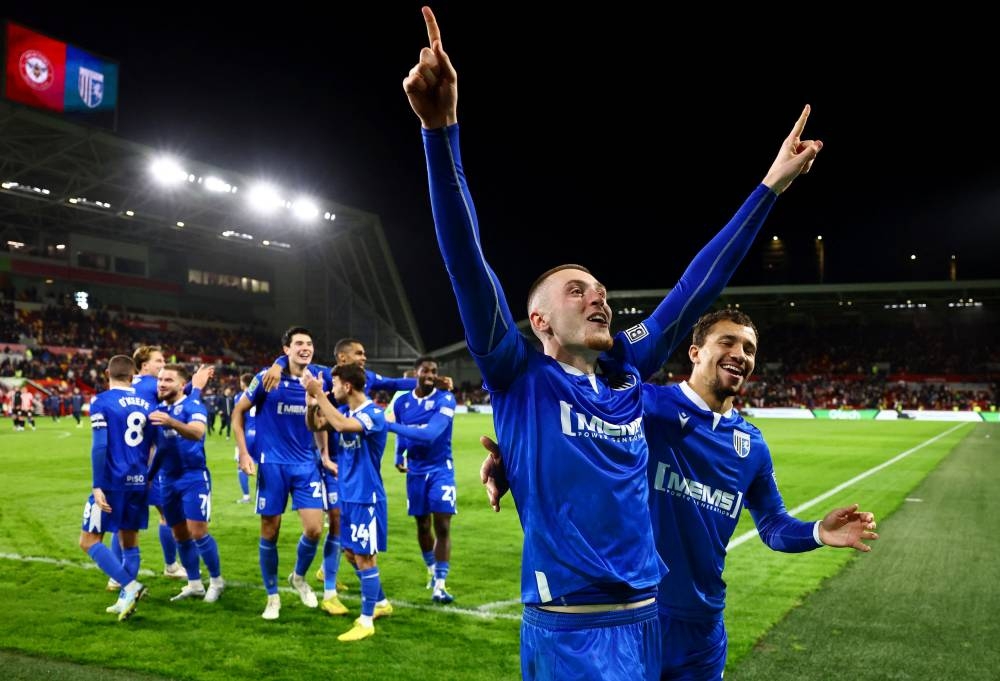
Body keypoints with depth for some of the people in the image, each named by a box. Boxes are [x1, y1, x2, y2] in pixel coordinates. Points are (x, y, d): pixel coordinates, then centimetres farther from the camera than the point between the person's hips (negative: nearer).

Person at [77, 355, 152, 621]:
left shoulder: (101, 402, -7)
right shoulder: (146, 404, 8)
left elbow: (99, 446, -15)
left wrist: (97, 486, -15)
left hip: (112, 482, -5)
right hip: (139, 482, 6)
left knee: (89, 540, 4)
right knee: (129, 541, 15)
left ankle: (129, 586, -9)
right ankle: (125, 599, 17)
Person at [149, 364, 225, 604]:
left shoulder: (192, 406, -12)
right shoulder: (157, 409, 7)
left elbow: (197, 433, -33)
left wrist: (171, 422, -49)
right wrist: (148, 474, 12)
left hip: (194, 477, -6)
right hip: (168, 479, 6)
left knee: (198, 532, -10)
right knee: (180, 535, 10)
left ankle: (216, 580, 8)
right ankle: (194, 584, 23)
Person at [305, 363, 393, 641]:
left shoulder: (374, 414, -20)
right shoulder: (344, 410, 6)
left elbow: (343, 425, -37)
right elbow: (316, 425, 10)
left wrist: (319, 394, -30)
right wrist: (313, 397, -5)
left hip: (366, 497, -9)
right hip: (348, 495, 9)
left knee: (364, 557, -2)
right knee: (351, 553, 17)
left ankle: (366, 621, 8)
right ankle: (380, 602, 34)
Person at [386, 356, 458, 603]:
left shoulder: (445, 400, -16)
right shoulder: (401, 402, -1)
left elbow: (431, 433, -30)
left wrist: (391, 426, -32)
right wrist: (399, 456, 0)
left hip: (441, 469, -3)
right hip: (416, 471, 4)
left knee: (442, 526, -8)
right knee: (422, 525, 12)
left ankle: (439, 584, -2)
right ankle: (432, 569, 36)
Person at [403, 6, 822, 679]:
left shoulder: (627, 373, 6)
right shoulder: (520, 377, -6)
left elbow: (698, 285, 9)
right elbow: (467, 262, -16)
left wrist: (770, 186, 12)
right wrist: (442, 129, -26)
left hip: (647, 619, 6)